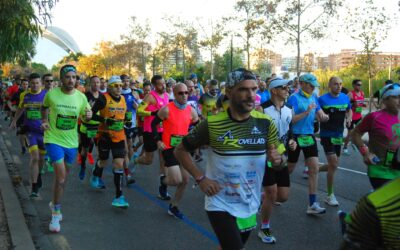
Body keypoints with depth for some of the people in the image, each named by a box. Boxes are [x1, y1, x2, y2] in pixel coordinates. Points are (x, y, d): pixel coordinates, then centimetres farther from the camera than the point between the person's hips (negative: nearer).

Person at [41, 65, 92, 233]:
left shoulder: (81, 97, -5)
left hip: (71, 142, 4)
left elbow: (85, 116, 6)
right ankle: (56, 214, 0)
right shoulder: (51, 94, -10)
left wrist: (88, 116, -17)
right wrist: (44, 121, -4)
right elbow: (44, 107, 11)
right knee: (61, 177, -14)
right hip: (54, 139, -3)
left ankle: (54, 204, 42)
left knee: (63, 176, 18)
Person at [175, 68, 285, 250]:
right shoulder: (211, 124, -14)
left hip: (250, 205, 4)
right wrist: (200, 178, -15)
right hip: (221, 204, -4)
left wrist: (278, 159, -23)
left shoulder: (266, 123, -8)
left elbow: (280, 160, 1)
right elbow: (180, 150, -3)